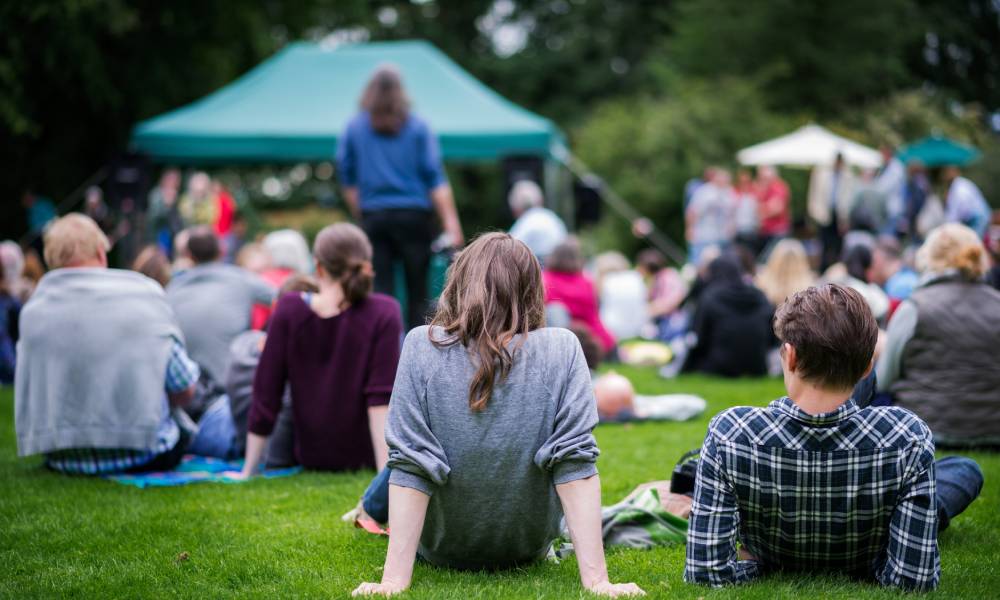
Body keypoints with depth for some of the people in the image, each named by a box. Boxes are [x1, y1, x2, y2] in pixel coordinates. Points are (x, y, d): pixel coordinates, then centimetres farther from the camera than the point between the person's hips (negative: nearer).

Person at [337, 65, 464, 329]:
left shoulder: (354, 128, 5)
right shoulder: (418, 127, 0)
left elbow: (347, 179, 9)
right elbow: (435, 178, -3)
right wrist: (451, 223, -4)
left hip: (373, 217, 1)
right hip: (414, 215, -1)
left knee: (379, 290, 1)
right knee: (418, 291, 4)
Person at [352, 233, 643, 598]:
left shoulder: (423, 346, -20)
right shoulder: (561, 350, -18)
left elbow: (408, 467, -22)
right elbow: (575, 464, -21)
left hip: (438, 550, -1)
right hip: (528, 549, 1)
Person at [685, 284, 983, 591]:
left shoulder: (729, 434, -38)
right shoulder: (907, 438, -38)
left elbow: (704, 575, -35)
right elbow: (915, 581, -34)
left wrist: (750, 565, -14)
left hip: (770, 567, 1)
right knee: (966, 470, 27)